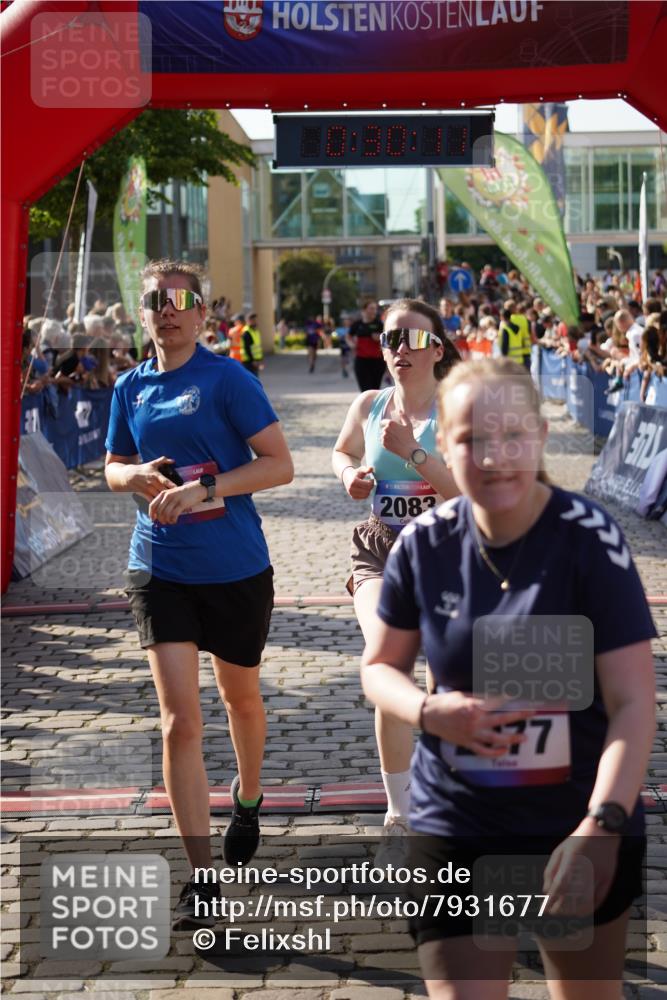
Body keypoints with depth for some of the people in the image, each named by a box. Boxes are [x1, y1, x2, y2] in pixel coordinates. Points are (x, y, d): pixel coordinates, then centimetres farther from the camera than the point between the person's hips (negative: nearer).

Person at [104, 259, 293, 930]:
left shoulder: (227, 379, -8)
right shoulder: (131, 387, 5)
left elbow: (279, 465, -12)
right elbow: (114, 467, 18)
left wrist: (202, 487, -23)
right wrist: (139, 476, -6)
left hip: (237, 568, -2)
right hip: (160, 568, 2)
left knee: (240, 698, 19)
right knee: (179, 720, -8)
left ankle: (247, 799, 50)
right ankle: (200, 877, -5)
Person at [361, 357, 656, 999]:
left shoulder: (589, 538, -16)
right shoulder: (424, 544, -7)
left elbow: (633, 704, -18)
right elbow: (379, 667, 8)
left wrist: (602, 825, -32)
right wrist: (430, 712, -14)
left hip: (579, 827, -1)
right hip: (455, 830, 1)